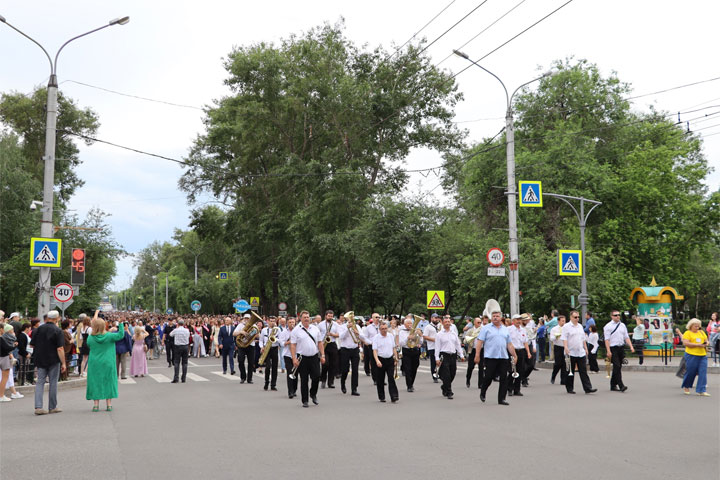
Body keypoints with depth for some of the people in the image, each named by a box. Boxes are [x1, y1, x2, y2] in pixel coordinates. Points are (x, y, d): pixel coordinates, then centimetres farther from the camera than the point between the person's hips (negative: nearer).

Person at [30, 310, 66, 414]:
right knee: (53, 383, 7)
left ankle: (38, 407, -5)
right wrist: (63, 363, -13)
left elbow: (32, 345, 5)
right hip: (53, 361, -3)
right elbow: (60, 348, -16)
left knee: (40, 382, 6)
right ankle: (52, 407, 14)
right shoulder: (57, 331, -11)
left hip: (40, 360, 3)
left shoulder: (39, 329, 1)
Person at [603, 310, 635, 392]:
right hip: (613, 348, -6)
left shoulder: (623, 325, 13)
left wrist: (631, 346, 1)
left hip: (621, 348, 6)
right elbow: (607, 339, -9)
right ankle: (621, 385, -17)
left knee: (618, 367, 10)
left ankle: (613, 385, 19)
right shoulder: (608, 326, -5)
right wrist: (608, 351, -16)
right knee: (617, 367, -14)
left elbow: (626, 337, 14)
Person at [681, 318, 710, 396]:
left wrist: (706, 344, -3)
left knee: (703, 372, -4)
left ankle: (702, 391, -2)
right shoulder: (687, 333, -2)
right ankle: (686, 387, 26)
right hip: (691, 355, -5)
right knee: (690, 372, 2)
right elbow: (685, 343, -13)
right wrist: (697, 345, -17)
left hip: (702, 355, 5)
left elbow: (706, 340, 22)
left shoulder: (701, 332, 16)